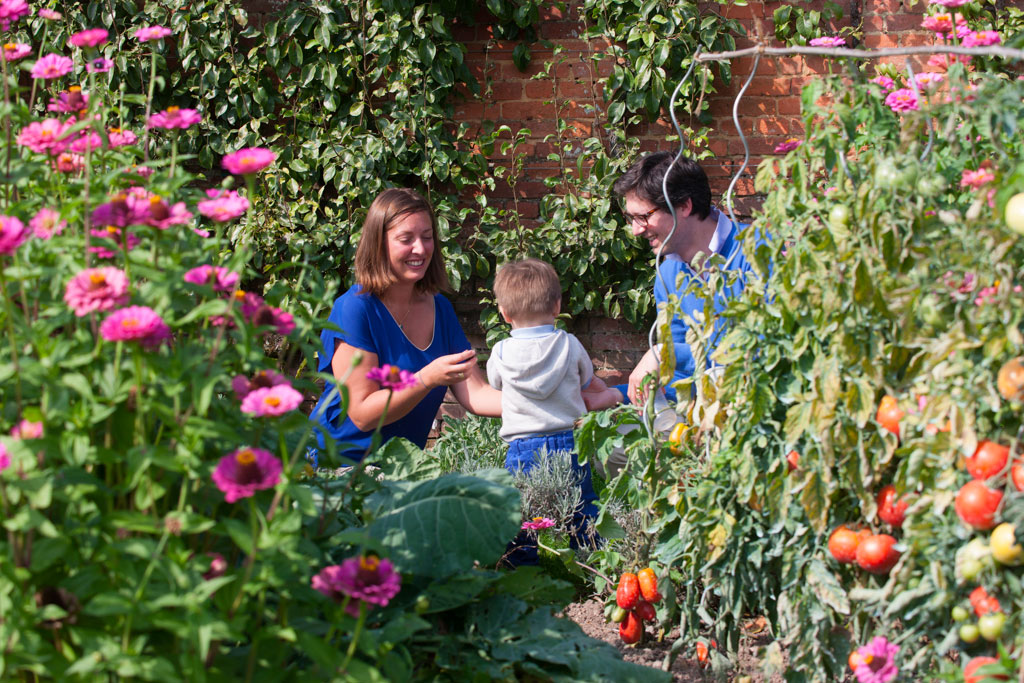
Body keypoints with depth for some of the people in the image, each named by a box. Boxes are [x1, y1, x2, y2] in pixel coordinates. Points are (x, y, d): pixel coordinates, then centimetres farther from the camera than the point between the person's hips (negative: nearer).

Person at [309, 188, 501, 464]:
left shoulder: (439, 308, 6)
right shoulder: (356, 309, -15)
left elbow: (474, 393, 1)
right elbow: (362, 414, -17)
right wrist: (427, 379, -28)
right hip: (340, 465, -6)